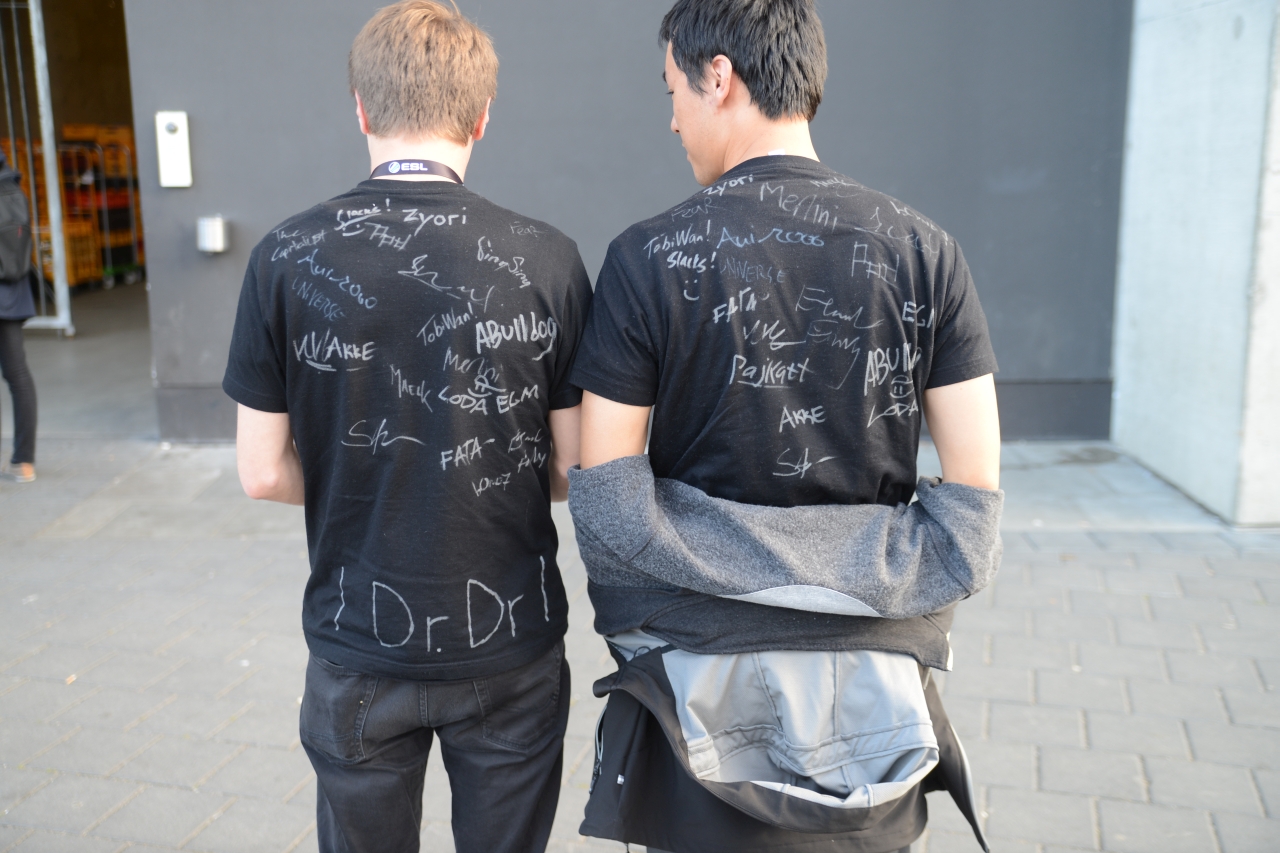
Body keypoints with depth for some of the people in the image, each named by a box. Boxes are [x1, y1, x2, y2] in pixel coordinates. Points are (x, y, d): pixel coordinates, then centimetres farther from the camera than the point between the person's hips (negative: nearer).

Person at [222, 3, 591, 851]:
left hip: (360, 646, 1)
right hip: (510, 642, 0)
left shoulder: (287, 258, -9)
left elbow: (264, 473, -4)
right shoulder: (546, 257, -11)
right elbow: (576, 469, -6)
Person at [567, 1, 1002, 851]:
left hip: (703, 660, -1)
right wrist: (890, 597, 4)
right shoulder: (924, 249, -5)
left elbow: (605, 495, -11)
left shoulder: (648, 258, -12)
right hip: (871, 670, 2)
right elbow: (976, 487, -6)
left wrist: (639, 620, 3)